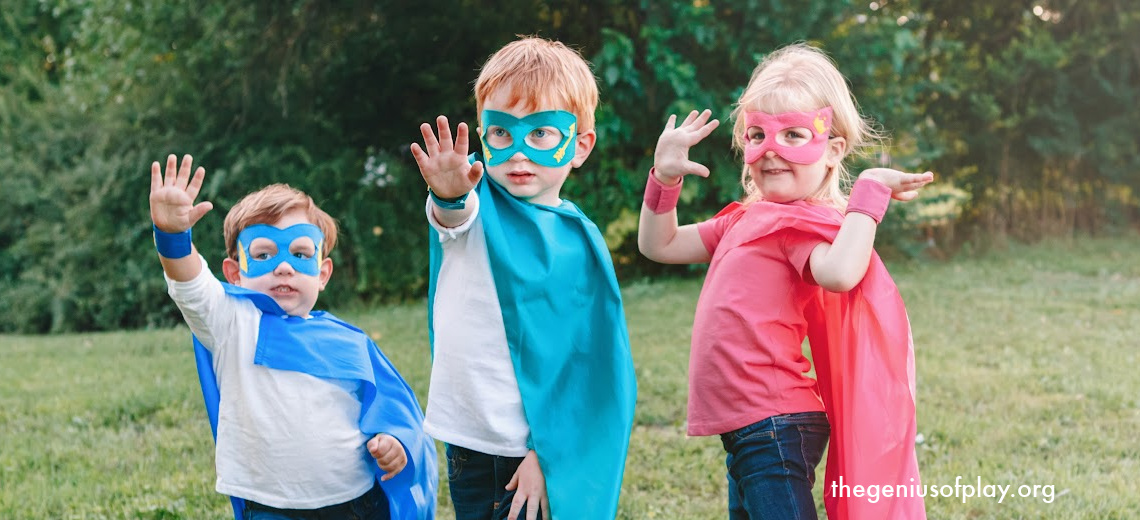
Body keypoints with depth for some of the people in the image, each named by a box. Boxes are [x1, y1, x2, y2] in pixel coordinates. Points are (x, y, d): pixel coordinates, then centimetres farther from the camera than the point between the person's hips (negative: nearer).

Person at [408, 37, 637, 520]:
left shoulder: (579, 242, -6)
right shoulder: (475, 199, -5)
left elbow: (587, 364, -6)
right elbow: (453, 217, -30)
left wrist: (547, 452, -13)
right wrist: (449, 194, -53)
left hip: (546, 449, -1)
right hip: (468, 442, 1)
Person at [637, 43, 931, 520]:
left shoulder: (809, 225, -13)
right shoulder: (745, 220, 15)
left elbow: (838, 272, -37)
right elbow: (659, 245, 22)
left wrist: (870, 190, -29)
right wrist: (665, 176, 9)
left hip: (776, 426, -10)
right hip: (745, 427, 10)